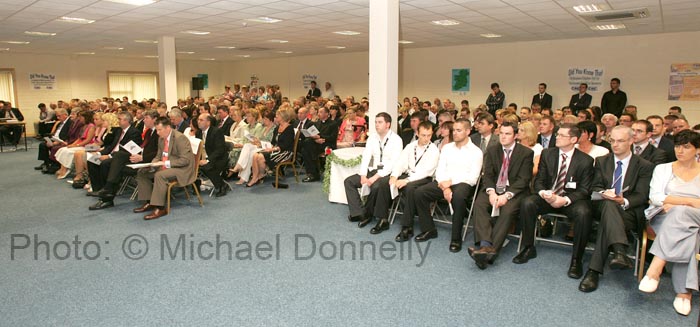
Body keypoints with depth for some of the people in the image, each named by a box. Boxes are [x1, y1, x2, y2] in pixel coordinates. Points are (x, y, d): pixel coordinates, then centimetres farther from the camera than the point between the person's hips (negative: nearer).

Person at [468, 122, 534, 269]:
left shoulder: (526, 153, 0)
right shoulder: (492, 151, 12)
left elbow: (523, 179, -7)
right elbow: (487, 175, 5)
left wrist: (507, 195, -21)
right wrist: (491, 192, -15)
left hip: (515, 191, -3)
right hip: (494, 189, 3)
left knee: (507, 211, -33)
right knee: (479, 204, -26)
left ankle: (491, 250, -39)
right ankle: (485, 245, -38)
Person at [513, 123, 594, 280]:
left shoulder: (585, 161, -4)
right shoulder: (547, 154, 4)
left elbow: (584, 190, -5)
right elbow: (539, 180, 5)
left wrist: (565, 200, -23)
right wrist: (544, 193, -18)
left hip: (571, 200, -2)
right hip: (547, 197, 2)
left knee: (583, 213, -35)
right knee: (527, 203, -27)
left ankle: (576, 259, -18)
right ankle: (528, 248, -11)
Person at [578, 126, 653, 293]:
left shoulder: (645, 166, 8)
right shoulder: (601, 161, 17)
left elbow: (641, 196, -2)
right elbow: (595, 187, 8)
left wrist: (624, 202, -24)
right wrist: (604, 193, -18)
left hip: (629, 211, -1)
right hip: (602, 206, 1)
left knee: (607, 222, -36)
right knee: (609, 204, -38)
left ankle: (594, 271, -43)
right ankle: (620, 252, -56)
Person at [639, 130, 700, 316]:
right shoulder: (662, 169, 15)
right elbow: (655, 197, 0)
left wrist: (676, 205, -12)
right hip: (665, 218, 1)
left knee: (679, 214, -38)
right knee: (685, 238, -35)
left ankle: (655, 268, -43)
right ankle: (684, 292, -37)